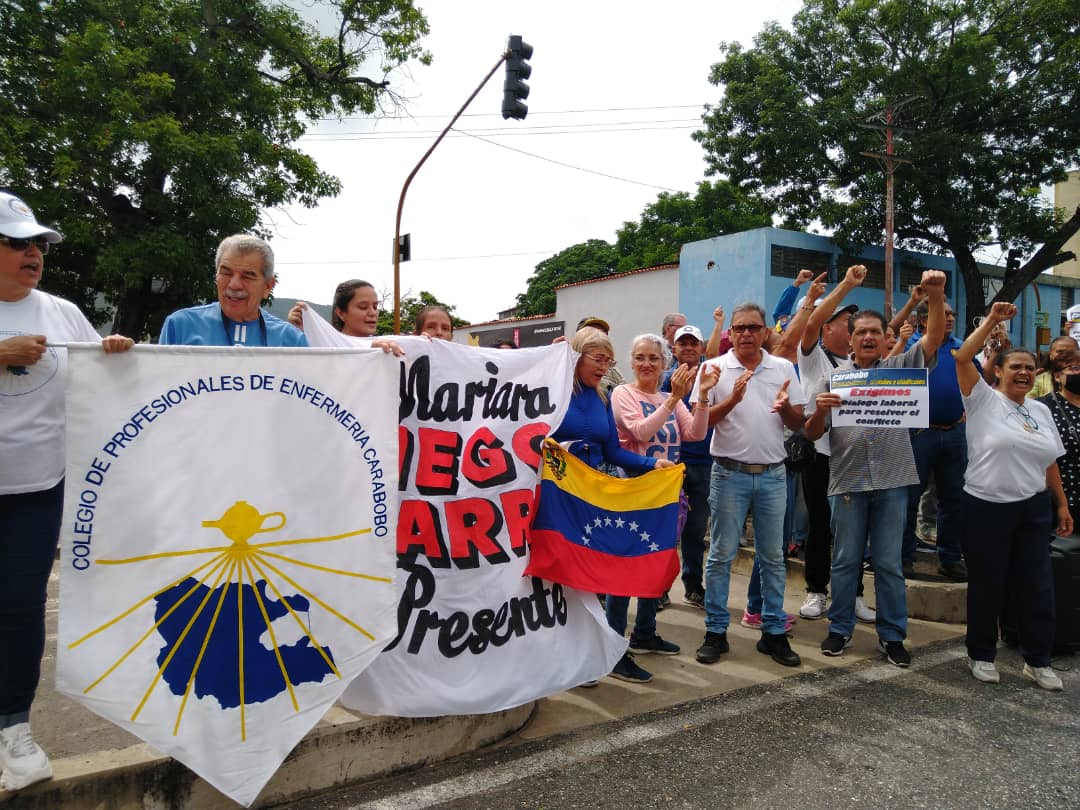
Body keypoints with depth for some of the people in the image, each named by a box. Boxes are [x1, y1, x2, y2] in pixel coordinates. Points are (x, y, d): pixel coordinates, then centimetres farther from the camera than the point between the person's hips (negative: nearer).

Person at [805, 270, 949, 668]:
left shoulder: (901, 367, 8)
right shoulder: (832, 377, 4)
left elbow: (934, 338, -6)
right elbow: (812, 433, -1)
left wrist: (935, 296, -20)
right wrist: (819, 411, -23)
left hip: (892, 482, 1)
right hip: (847, 481, 0)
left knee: (889, 563, 8)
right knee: (845, 561, 9)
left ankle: (892, 635, 20)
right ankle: (840, 628, 22)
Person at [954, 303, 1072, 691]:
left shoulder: (1041, 410, 11)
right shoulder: (984, 400, -4)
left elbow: (1050, 462, 16)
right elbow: (962, 358, -17)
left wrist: (1062, 503, 13)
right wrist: (992, 320, -17)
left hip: (1033, 509, 5)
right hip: (987, 507, -5)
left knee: (1037, 585, 9)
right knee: (987, 585, 5)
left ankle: (1037, 660, 23)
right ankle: (981, 655, 21)